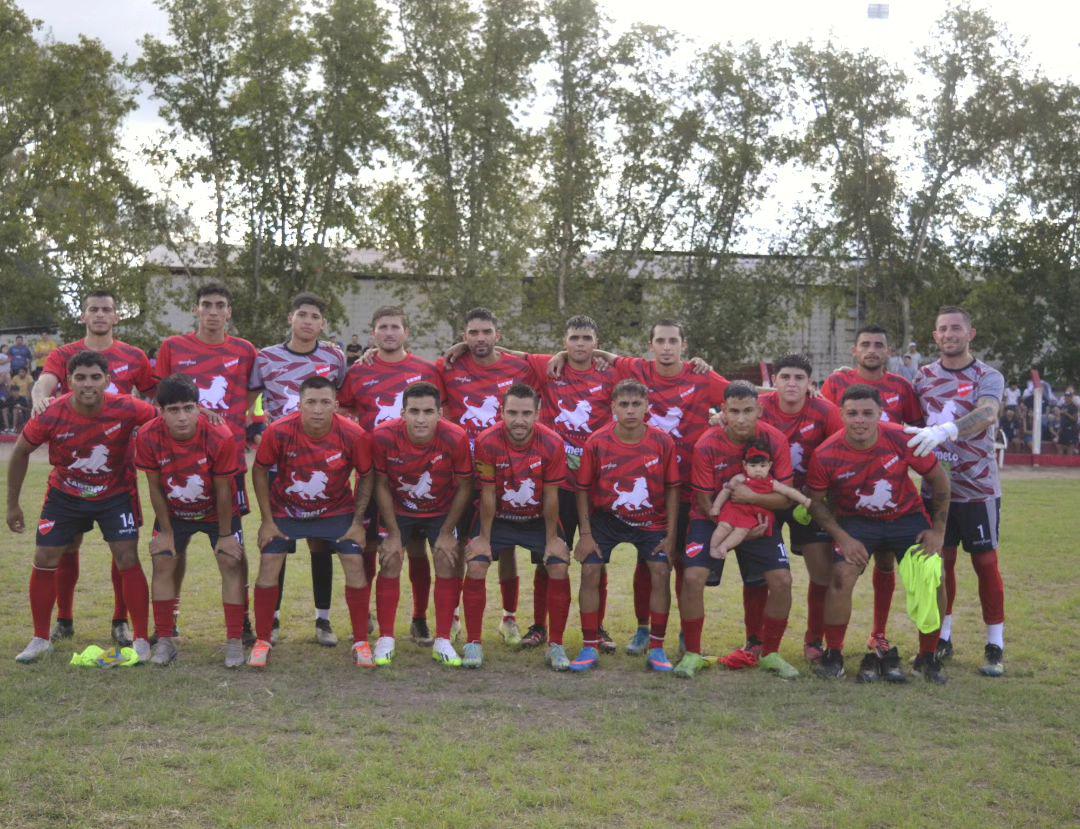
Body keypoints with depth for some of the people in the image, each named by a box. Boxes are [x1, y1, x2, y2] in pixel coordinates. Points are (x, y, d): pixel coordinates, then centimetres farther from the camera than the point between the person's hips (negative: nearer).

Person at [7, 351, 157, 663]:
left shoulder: (125, 409, -25)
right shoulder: (51, 415, -22)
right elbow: (21, 452, -5)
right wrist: (13, 504, 1)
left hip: (116, 494, -1)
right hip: (65, 494, 1)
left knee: (128, 560, -9)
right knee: (44, 561, 0)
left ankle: (141, 640, 1)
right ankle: (40, 639, 17)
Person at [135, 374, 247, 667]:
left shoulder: (219, 436, -31)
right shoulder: (147, 437, -26)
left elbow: (223, 491, -21)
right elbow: (155, 487, -12)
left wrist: (225, 534, -12)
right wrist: (166, 531, -6)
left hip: (217, 511, -2)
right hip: (173, 513, 2)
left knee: (231, 563, -10)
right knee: (162, 563, -6)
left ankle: (235, 642, -3)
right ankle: (165, 641, 5)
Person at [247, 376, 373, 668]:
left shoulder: (354, 435, -24)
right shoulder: (279, 431, -26)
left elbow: (366, 476, -7)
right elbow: (260, 471, -9)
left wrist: (358, 522, -8)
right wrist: (267, 521, -9)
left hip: (337, 510, 0)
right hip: (285, 510, 0)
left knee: (355, 563, -10)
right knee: (269, 563, -10)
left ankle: (361, 643, 4)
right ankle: (262, 641, 6)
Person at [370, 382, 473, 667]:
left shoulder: (456, 438, -29)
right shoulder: (384, 436, -27)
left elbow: (464, 488, -14)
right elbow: (382, 486, -12)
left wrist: (447, 533, -10)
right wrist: (393, 534, -10)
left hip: (442, 512, 0)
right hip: (398, 511, 0)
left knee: (448, 563, -8)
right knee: (389, 563, -8)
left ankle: (443, 642, 4)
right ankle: (385, 640, 5)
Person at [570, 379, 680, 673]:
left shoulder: (662, 441, -15)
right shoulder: (596, 442, -16)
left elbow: (672, 489, -6)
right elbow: (583, 489, -6)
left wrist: (670, 535, -8)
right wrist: (585, 534, -9)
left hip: (651, 521, 0)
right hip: (606, 519, 0)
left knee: (661, 572, -13)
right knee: (589, 571, -11)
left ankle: (657, 650, 1)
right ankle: (589, 648, 0)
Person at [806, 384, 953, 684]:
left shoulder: (902, 439, -21)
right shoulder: (826, 455, -21)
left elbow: (939, 479, -6)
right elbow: (815, 501, -6)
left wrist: (938, 530, -6)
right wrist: (842, 538, -15)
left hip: (907, 517, 1)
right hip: (857, 522, -1)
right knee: (841, 577, -22)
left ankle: (928, 659, 7)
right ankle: (833, 656, -5)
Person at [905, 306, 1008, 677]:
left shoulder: (988, 377, -5)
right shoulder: (923, 376, 9)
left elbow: (985, 414, -26)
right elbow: (910, 424, 13)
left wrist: (943, 431, -42)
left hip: (978, 488, -3)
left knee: (986, 563, 2)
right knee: (941, 561, 9)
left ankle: (995, 646, 11)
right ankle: (942, 638, 22)